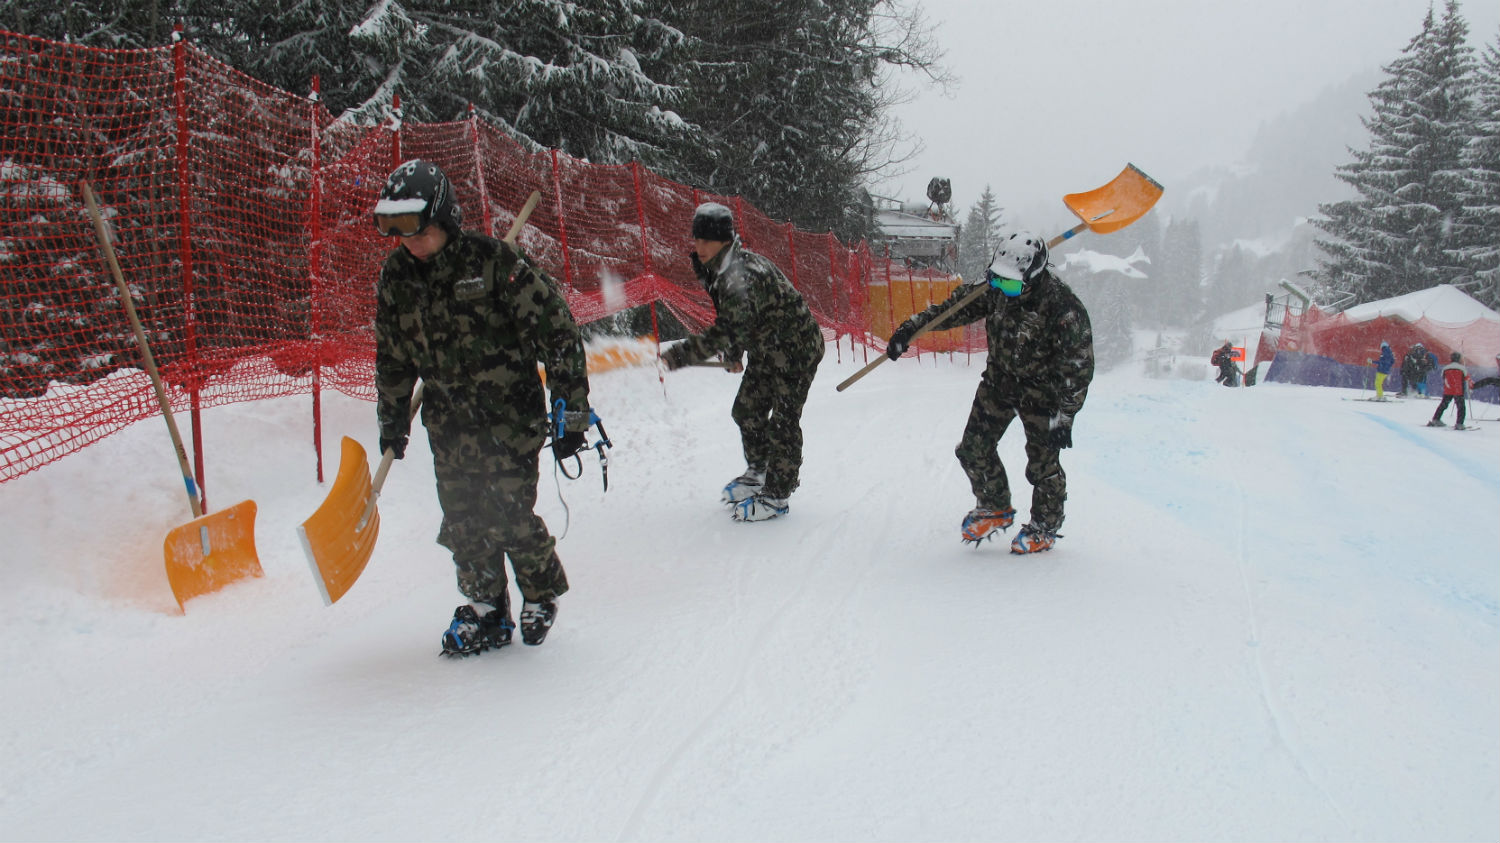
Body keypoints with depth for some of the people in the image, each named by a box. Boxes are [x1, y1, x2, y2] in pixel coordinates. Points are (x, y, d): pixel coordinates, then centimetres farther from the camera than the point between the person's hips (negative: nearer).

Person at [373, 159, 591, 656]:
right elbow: (392, 355, 19)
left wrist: (570, 410, -14)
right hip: (448, 423, 5)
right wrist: (392, 419, 21)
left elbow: (555, 327, -13)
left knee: (510, 517, -6)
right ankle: (485, 609, 23)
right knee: (462, 523, 5)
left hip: (510, 415, -5)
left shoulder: (491, 260, -15)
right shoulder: (395, 276, 3)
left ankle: (541, 595, 20)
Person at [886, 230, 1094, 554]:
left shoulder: (1064, 309, -29)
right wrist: (912, 327, -6)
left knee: (1043, 462, 0)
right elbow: (957, 306, 1)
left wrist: (1064, 417, -21)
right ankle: (995, 509, 25)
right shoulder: (995, 287, -14)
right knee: (974, 448, 3)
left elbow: (1077, 369, -23)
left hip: (1043, 390, -5)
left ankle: (1044, 529, 22)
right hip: (1000, 378, 6)